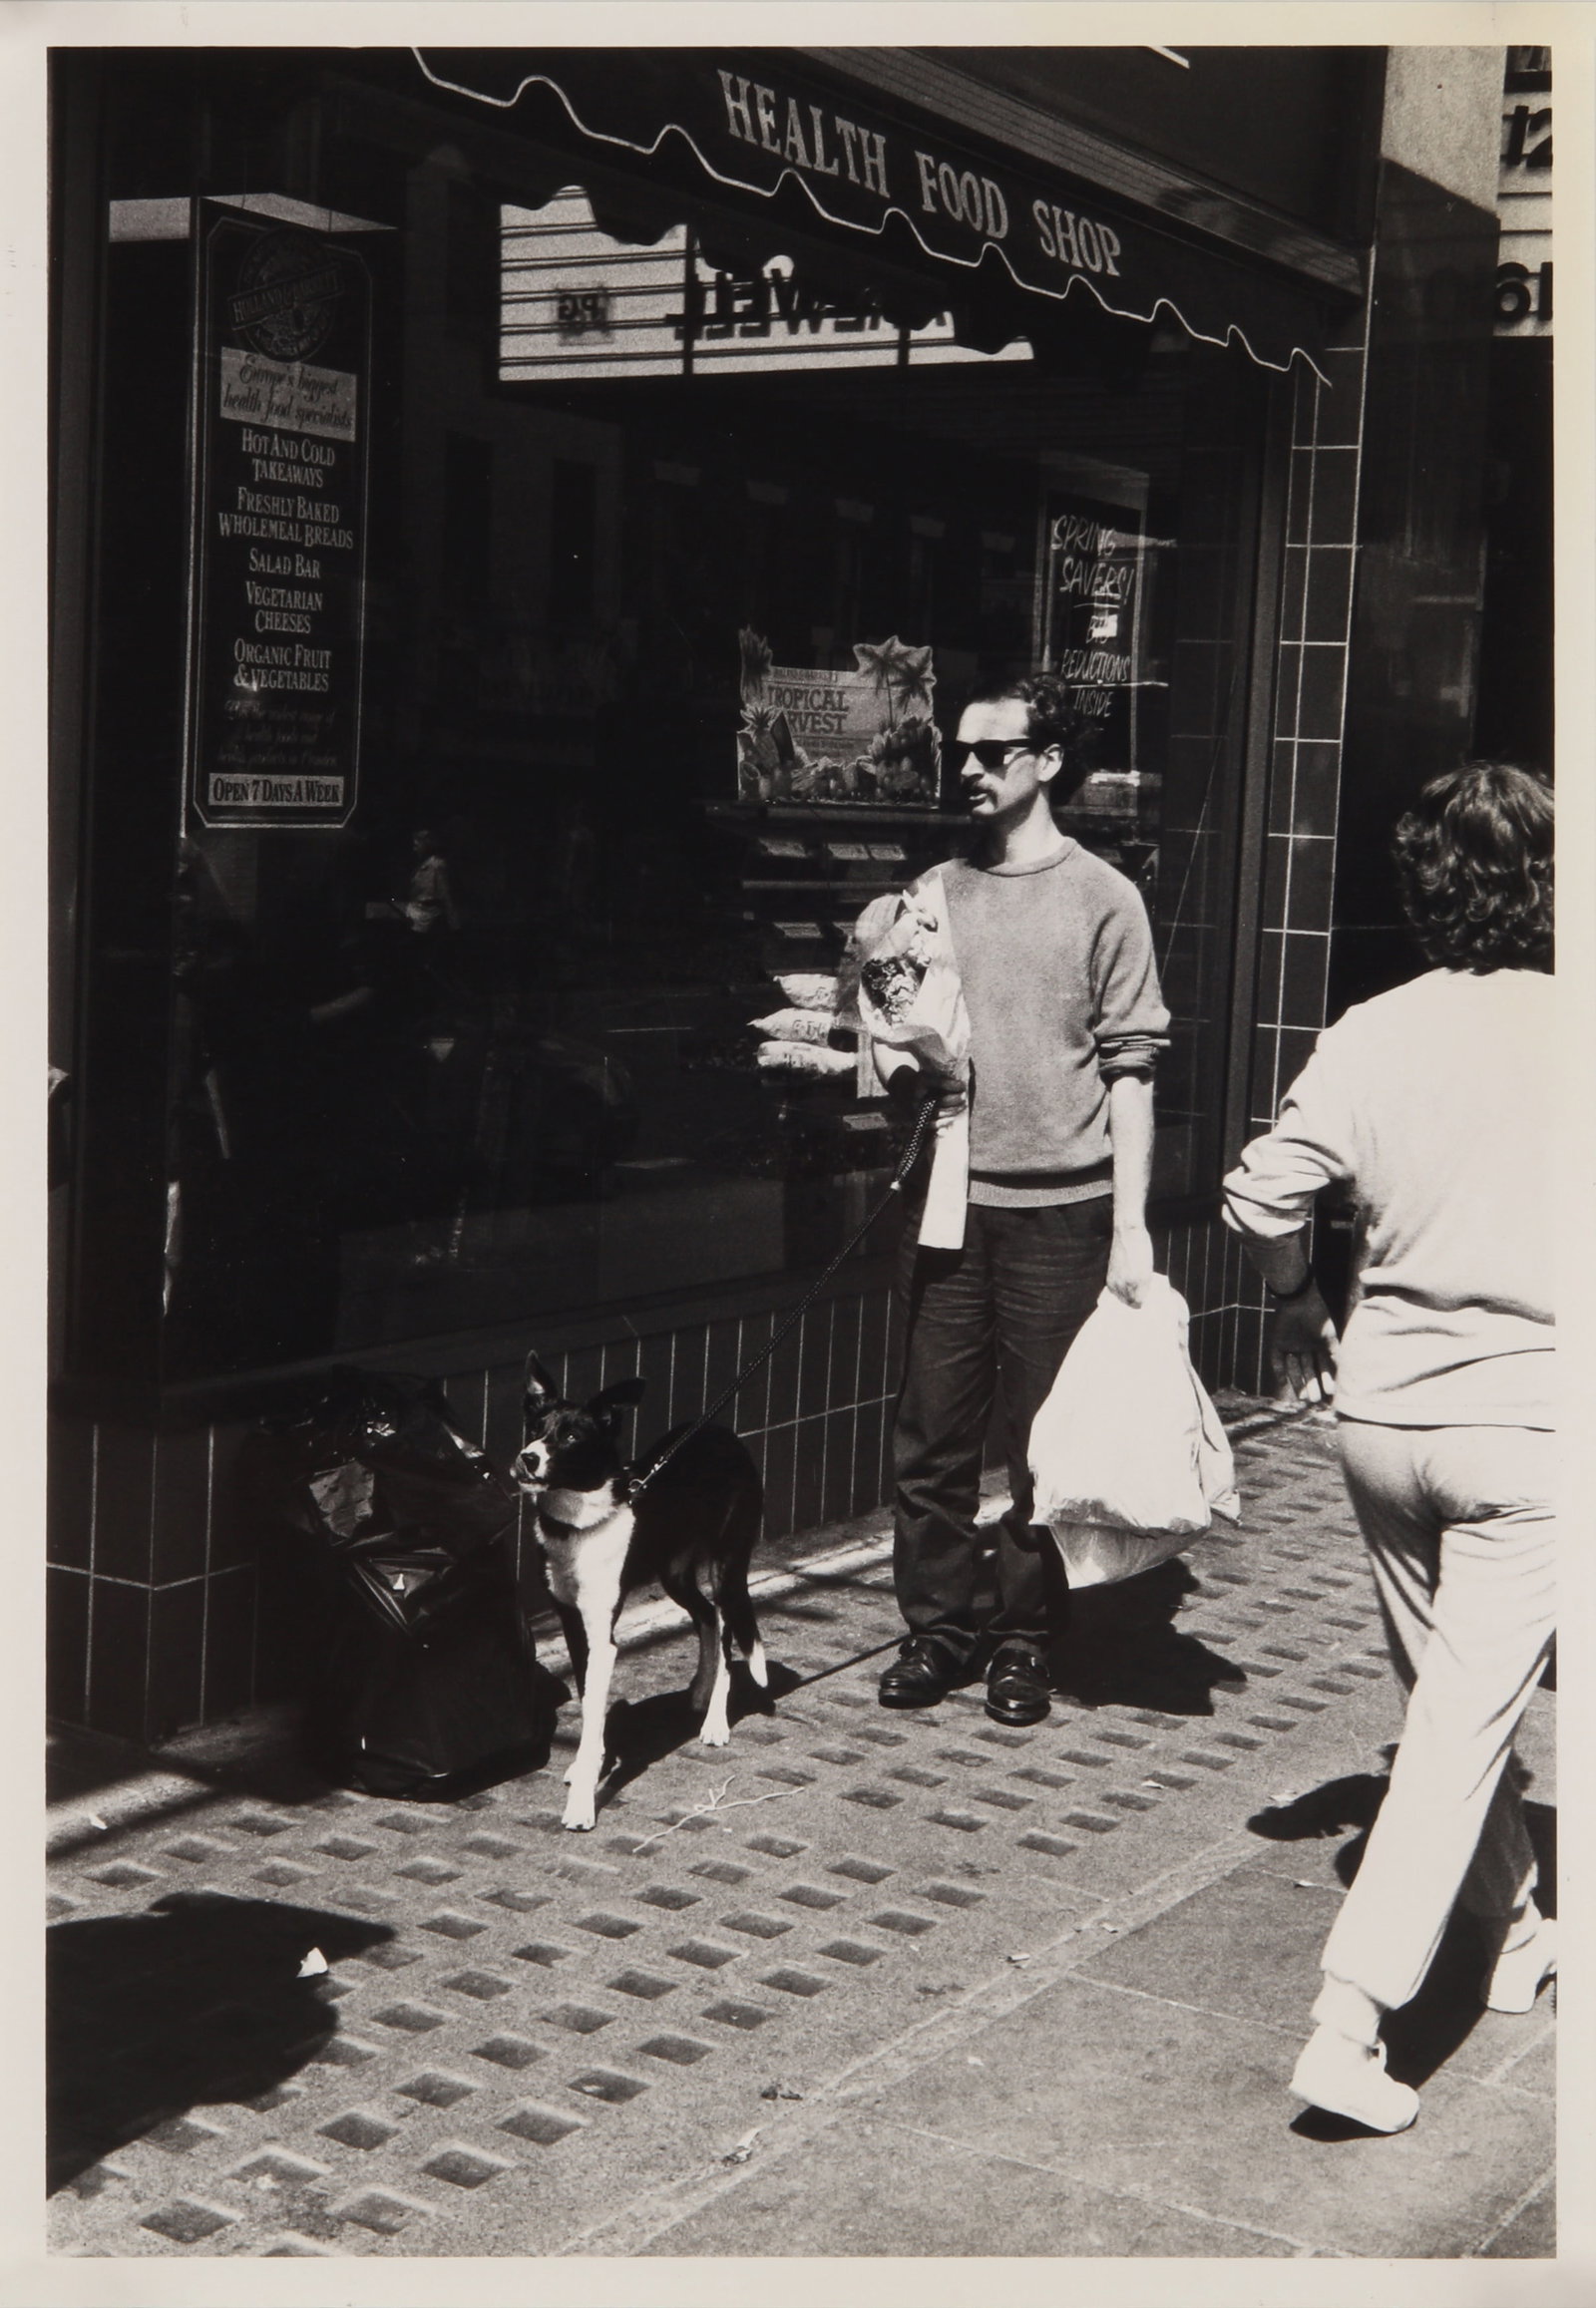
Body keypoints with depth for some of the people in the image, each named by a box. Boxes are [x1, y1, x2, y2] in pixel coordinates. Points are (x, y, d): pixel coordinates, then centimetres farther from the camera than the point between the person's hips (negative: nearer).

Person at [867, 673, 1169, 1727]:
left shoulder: (1102, 898, 1)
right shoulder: (937, 892, 11)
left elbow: (1130, 1068, -2)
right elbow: (894, 1040, 20)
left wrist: (1131, 1225, -7)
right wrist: (902, 1063, -5)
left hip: (1060, 1209, -3)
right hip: (951, 1199, 3)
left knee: (1046, 1440, 2)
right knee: (933, 1432, 5)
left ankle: (1025, 1639, 14)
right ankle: (937, 1624, 18)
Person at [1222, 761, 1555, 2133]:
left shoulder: (1370, 1035, -3)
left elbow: (1262, 1198, -2)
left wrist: (1297, 1312, 16)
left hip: (1383, 1409, 4)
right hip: (1525, 1418, -4)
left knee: (1447, 1695, 21)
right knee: (1466, 1722, -2)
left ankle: (1512, 1935, 39)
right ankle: (1352, 2024, -8)